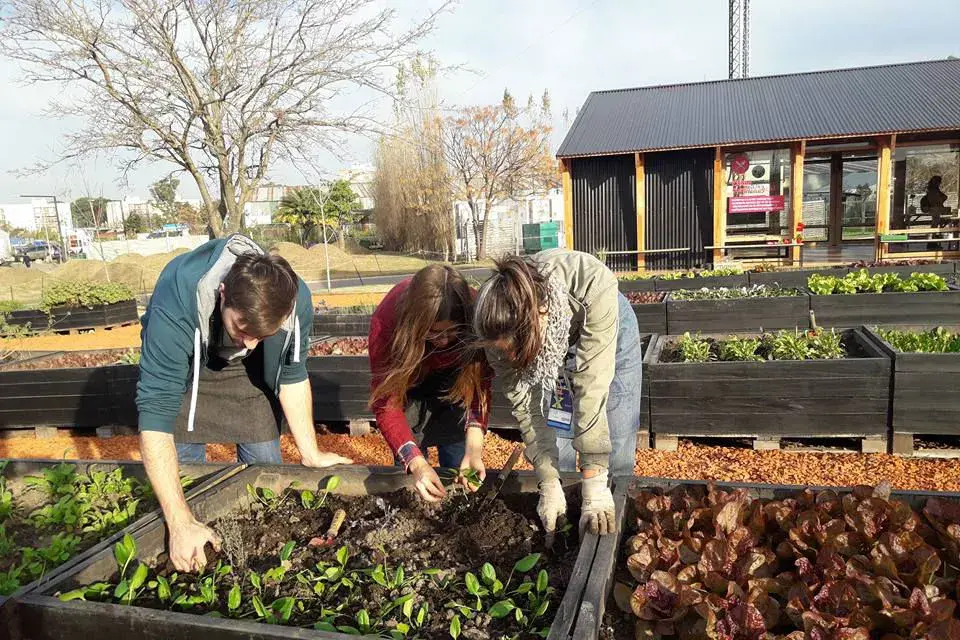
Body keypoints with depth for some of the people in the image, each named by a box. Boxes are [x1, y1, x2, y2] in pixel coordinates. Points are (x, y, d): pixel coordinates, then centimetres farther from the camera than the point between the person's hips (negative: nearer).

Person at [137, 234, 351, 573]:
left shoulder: (295, 299, -33)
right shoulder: (175, 305, -42)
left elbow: (292, 375, -15)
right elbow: (156, 412, -40)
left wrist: (310, 453, -10)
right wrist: (180, 523, -41)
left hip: (248, 370, 2)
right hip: (181, 366, -1)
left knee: (265, 466, 2)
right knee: (184, 472, -4)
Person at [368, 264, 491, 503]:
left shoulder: (474, 314, -35)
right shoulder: (386, 320, -38)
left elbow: (479, 383, -28)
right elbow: (387, 401, -34)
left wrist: (474, 447, -42)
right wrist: (416, 464, -46)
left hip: (454, 373, 1)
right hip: (407, 372, -1)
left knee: (456, 438, -7)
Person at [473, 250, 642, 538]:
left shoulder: (593, 285, -45)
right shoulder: (500, 326, -34)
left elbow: (591, 387, -43)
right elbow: (524, 406, -26)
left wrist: (594, 486, -40)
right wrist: (549, 485, -27)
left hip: (606, 332, -1)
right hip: (552, 341, 2)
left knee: (616, 461, -3)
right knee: (556, 458, -2)